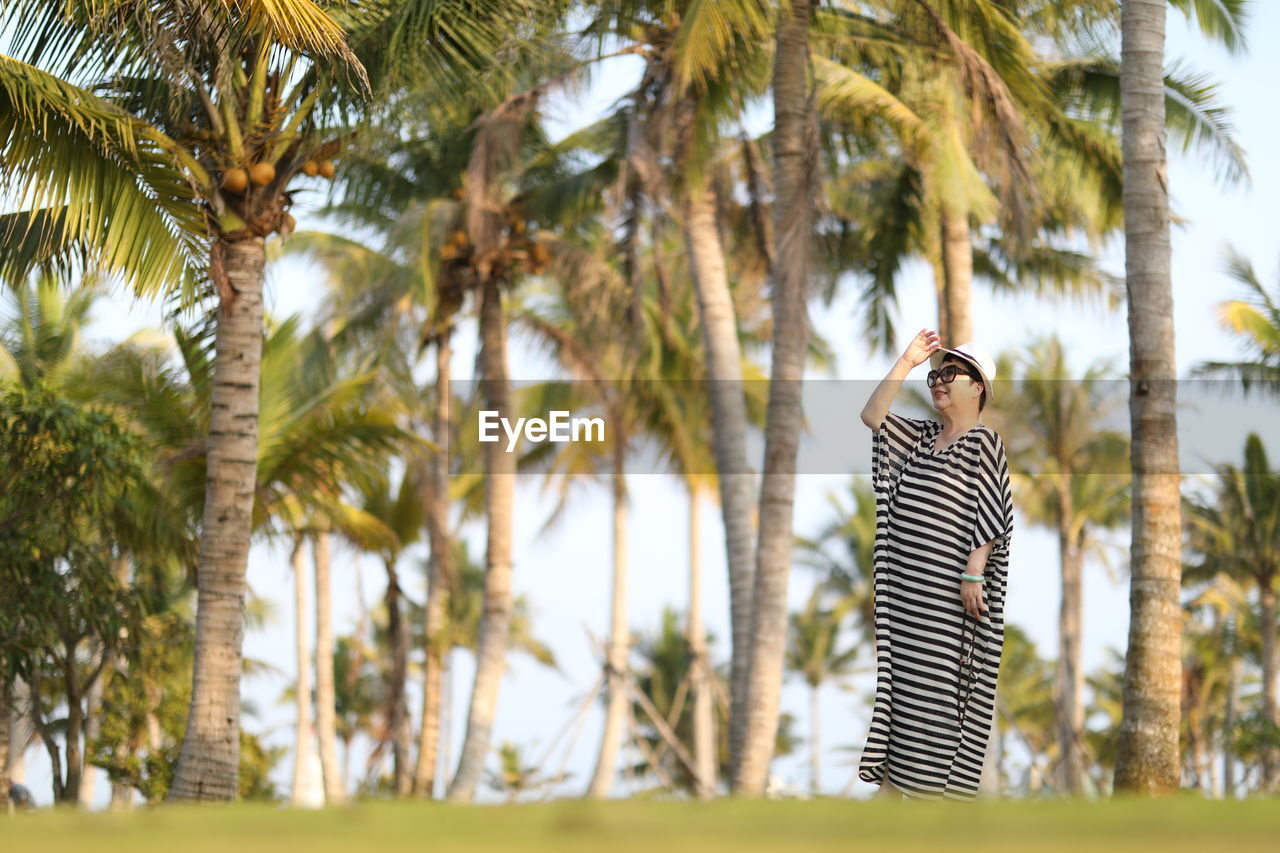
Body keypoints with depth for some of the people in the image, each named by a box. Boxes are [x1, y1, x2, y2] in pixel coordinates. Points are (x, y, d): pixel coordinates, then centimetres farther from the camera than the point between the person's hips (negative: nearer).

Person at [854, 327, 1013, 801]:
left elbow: (989, 515, -11)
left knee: (939, 684, -6)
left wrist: (974, 573, -19)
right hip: (906, 591, 7)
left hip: (947, 593, -7)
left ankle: (932, 791, -2)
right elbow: (872, 415, 8)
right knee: (898, 675, 6)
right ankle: (892, 782, 9)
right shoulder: (920, 437, 16)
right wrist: (907, 361, 6)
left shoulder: (984, 442, -5)